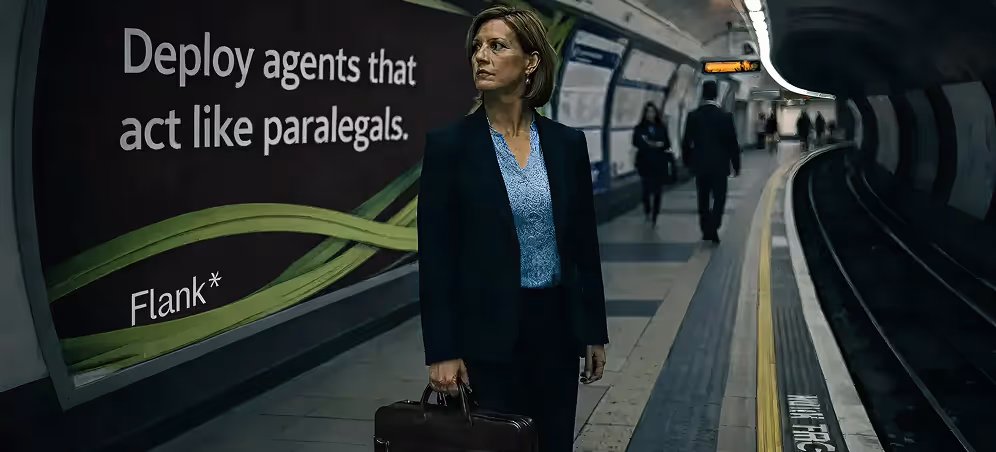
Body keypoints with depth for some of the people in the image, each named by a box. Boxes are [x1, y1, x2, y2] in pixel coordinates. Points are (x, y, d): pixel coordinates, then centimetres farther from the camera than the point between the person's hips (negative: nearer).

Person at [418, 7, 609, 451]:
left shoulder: (566, 142, 3)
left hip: (555, 326, 4)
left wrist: (595, 331, 8)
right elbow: (434, 254, -9)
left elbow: (584, 243, 8)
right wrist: (442, 351, -12)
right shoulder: (449, 143, -7)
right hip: (487, 331, -3)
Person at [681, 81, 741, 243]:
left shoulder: (693, 116, -4)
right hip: (719, 165, -2)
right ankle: (712, 229, -11)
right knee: (719, 198, 5)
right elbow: (732, 143, -5)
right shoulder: (726, 116, -9)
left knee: (703, 199, 13)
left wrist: (687, 161, 15)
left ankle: (706, 230, 18)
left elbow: (686, 142, 1)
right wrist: (736, 165, 5)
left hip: (700, 164, 2)